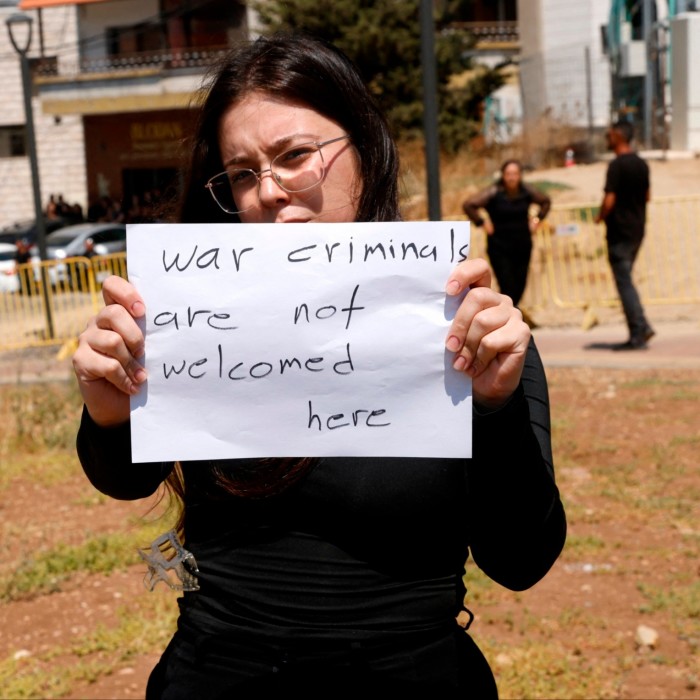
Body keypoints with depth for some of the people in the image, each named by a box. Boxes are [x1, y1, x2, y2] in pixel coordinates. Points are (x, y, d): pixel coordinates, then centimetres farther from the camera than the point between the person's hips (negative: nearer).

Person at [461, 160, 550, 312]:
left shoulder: (526, 191, 1)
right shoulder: (494, 193, -12)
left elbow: (545, 201, 20)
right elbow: (468, 205, -15)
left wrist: (537, 219, 8)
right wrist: (482, 223, -12)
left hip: (522, 247, 4)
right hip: (499, 248, -4)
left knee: (520, 286, 8)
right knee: (507, 287, -10)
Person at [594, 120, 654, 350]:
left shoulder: (617, 165, -16)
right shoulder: (642, 164, 9)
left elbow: (609, 201, -20)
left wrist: (600, 217, -3)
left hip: (620, 231, -8)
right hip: (638, 228, 8)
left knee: (624, 282, -3)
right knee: (626, 279, 17)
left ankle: (638, 333, -3)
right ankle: (642, 326, 11)